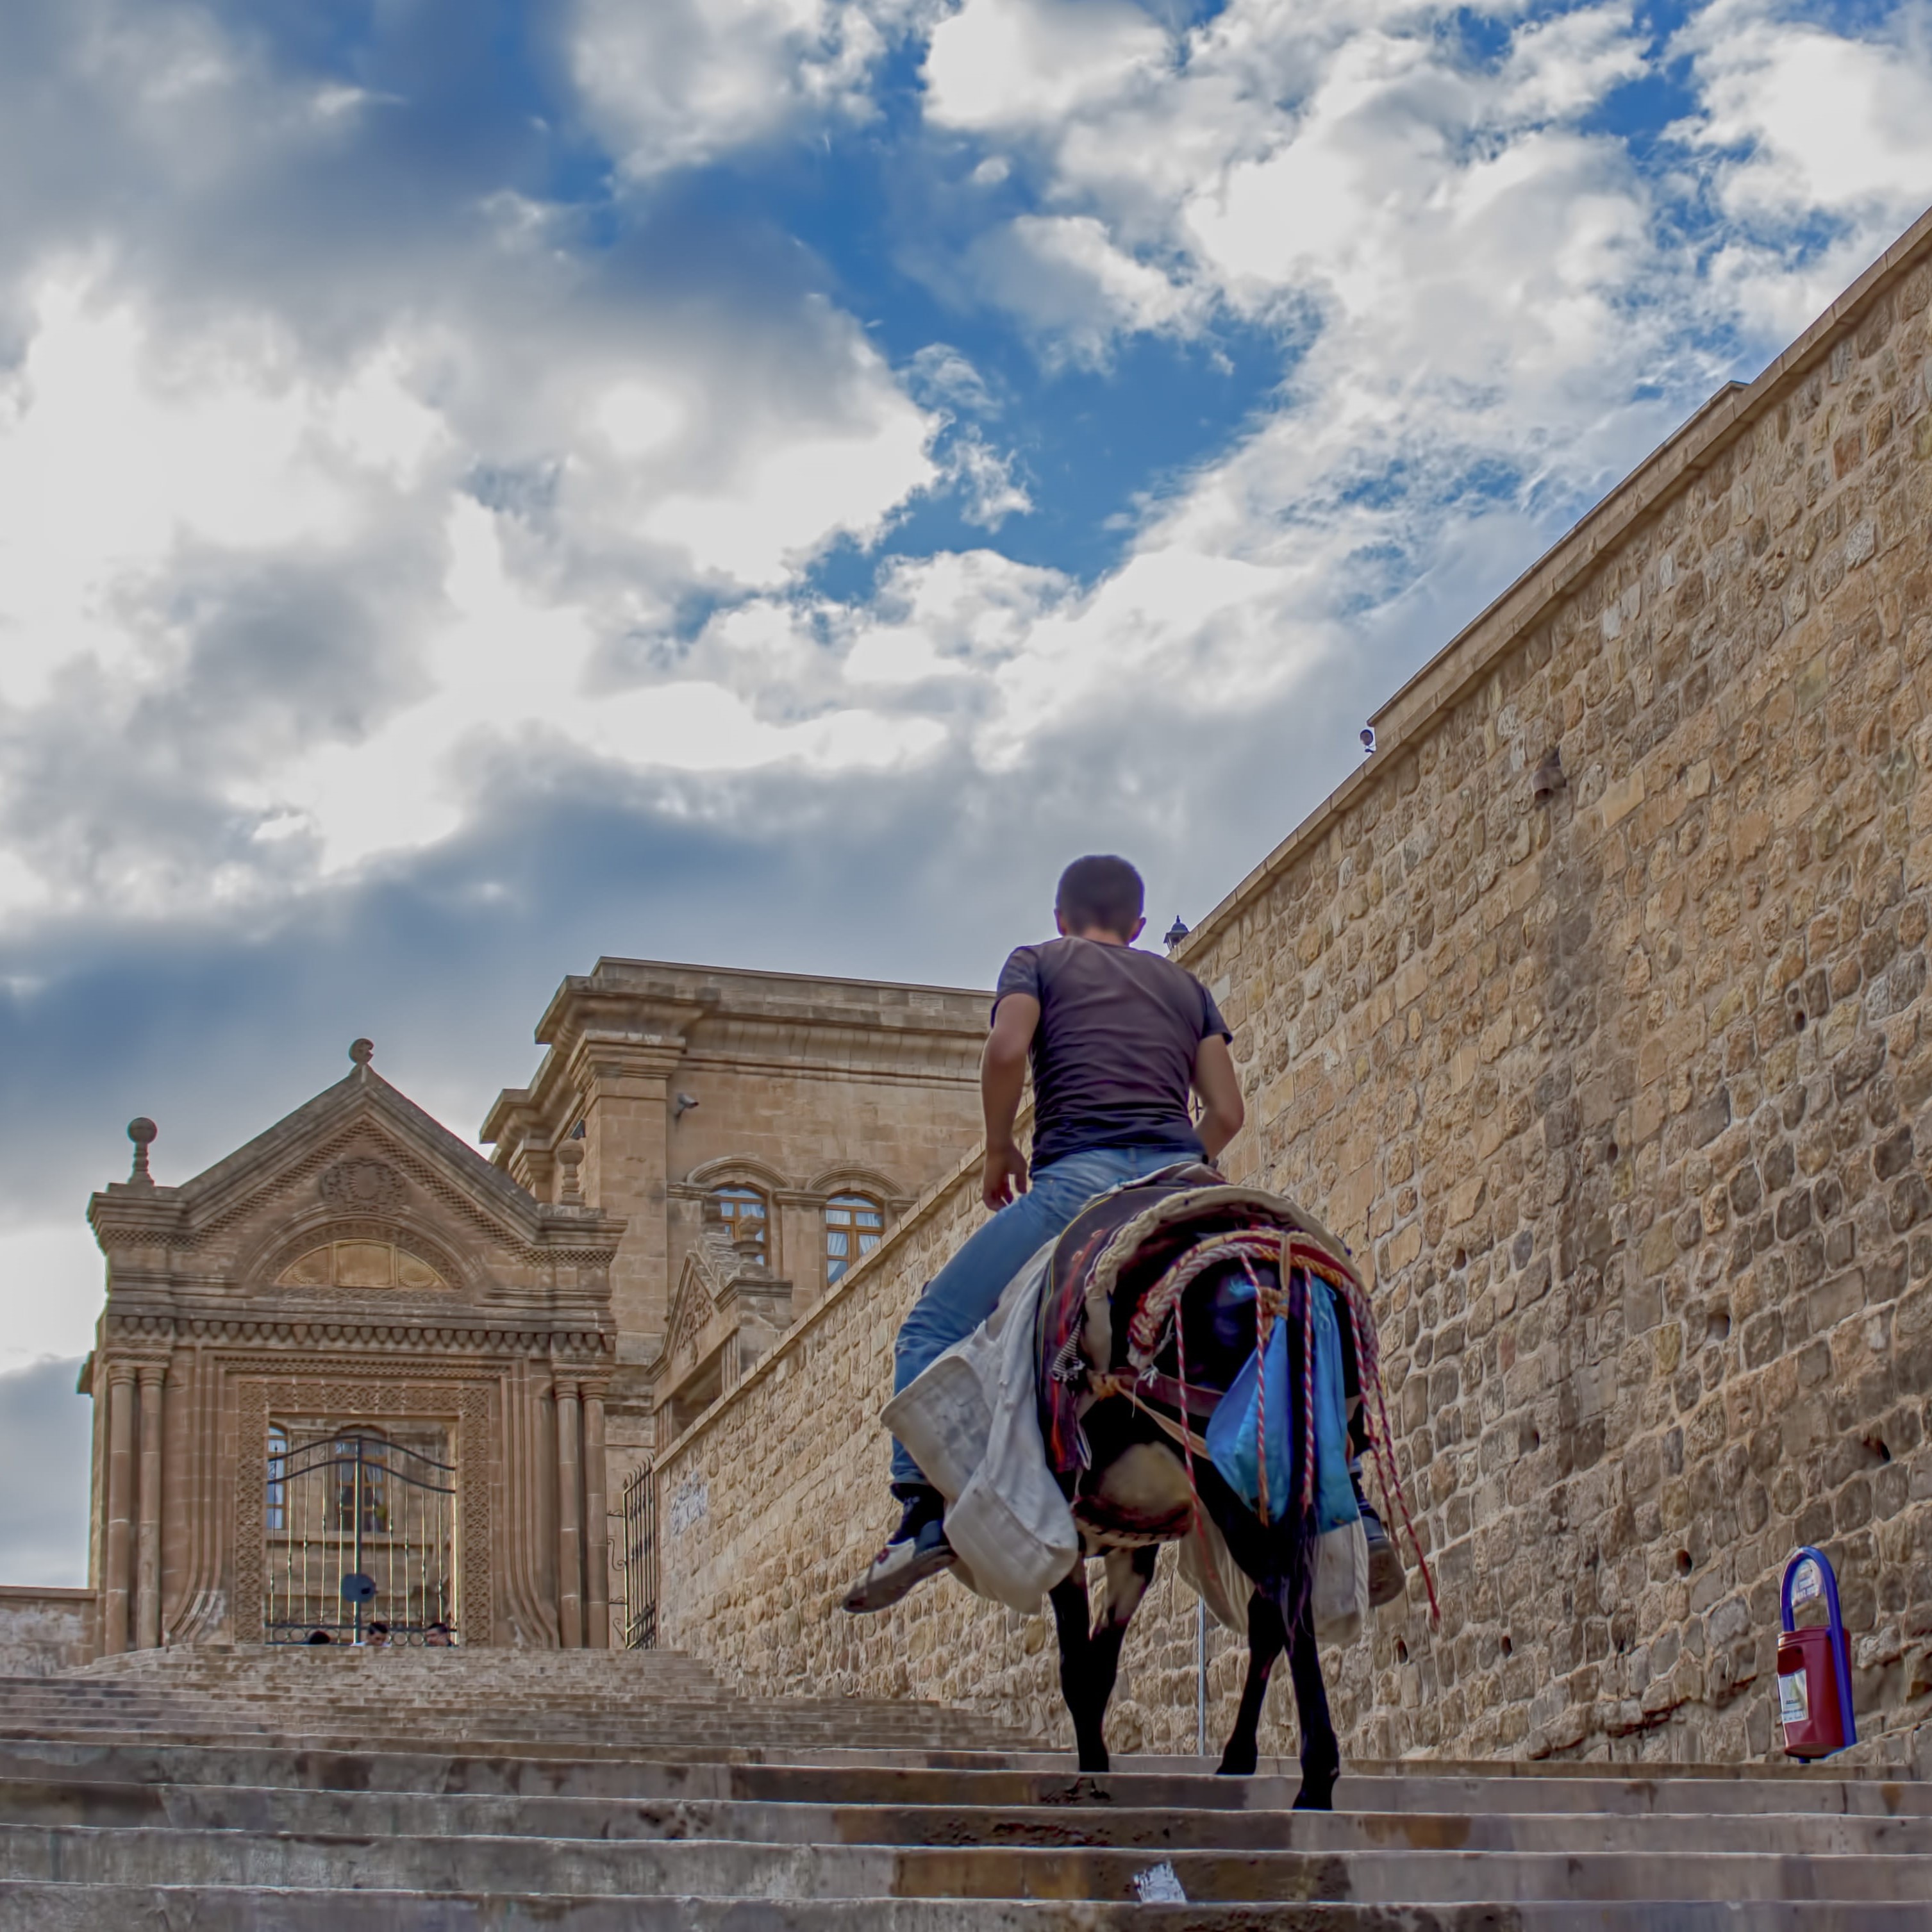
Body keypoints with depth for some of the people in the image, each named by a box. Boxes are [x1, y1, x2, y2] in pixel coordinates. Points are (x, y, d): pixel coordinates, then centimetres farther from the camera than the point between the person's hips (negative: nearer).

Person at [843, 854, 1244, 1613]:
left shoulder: (1039, 962, 19)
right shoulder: (1185, 986, 29)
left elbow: (1007, 1048, -2)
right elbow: (1226, 1112, 17)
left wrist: (999, 1149, 11)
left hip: (1081, 1173, -4)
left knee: (934, 1328, 2)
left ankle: (926, 1513, -19)